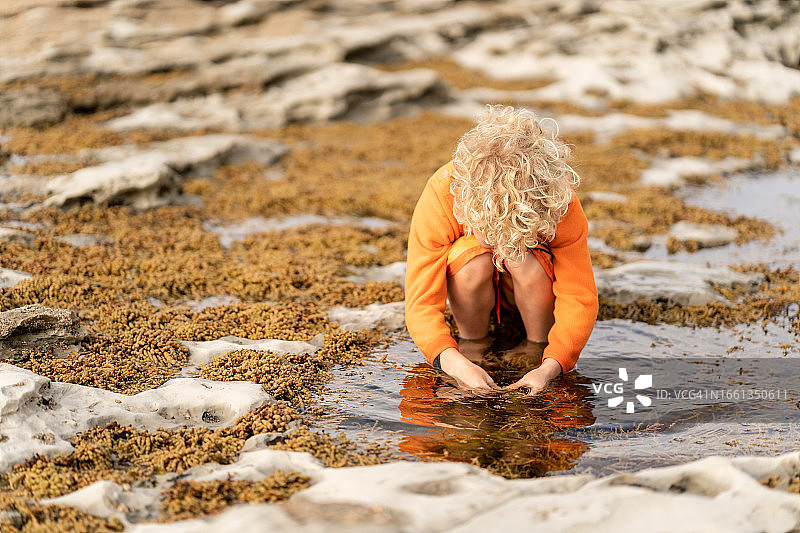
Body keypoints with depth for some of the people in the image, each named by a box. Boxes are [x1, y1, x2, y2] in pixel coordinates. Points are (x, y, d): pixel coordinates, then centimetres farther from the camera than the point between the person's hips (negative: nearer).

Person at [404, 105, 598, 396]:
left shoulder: (560, 203, -36)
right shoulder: (440, 195, -37)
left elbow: (580, 298, -33)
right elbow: (421, 302, -36)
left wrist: (548, 368, -47)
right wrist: (453, 362, -53)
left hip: (534, 285, 0)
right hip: (468, 283, 0)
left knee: (527, 262, -35)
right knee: (474, 262, -36)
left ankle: (539, 345, -8)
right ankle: (472, 341, -9)